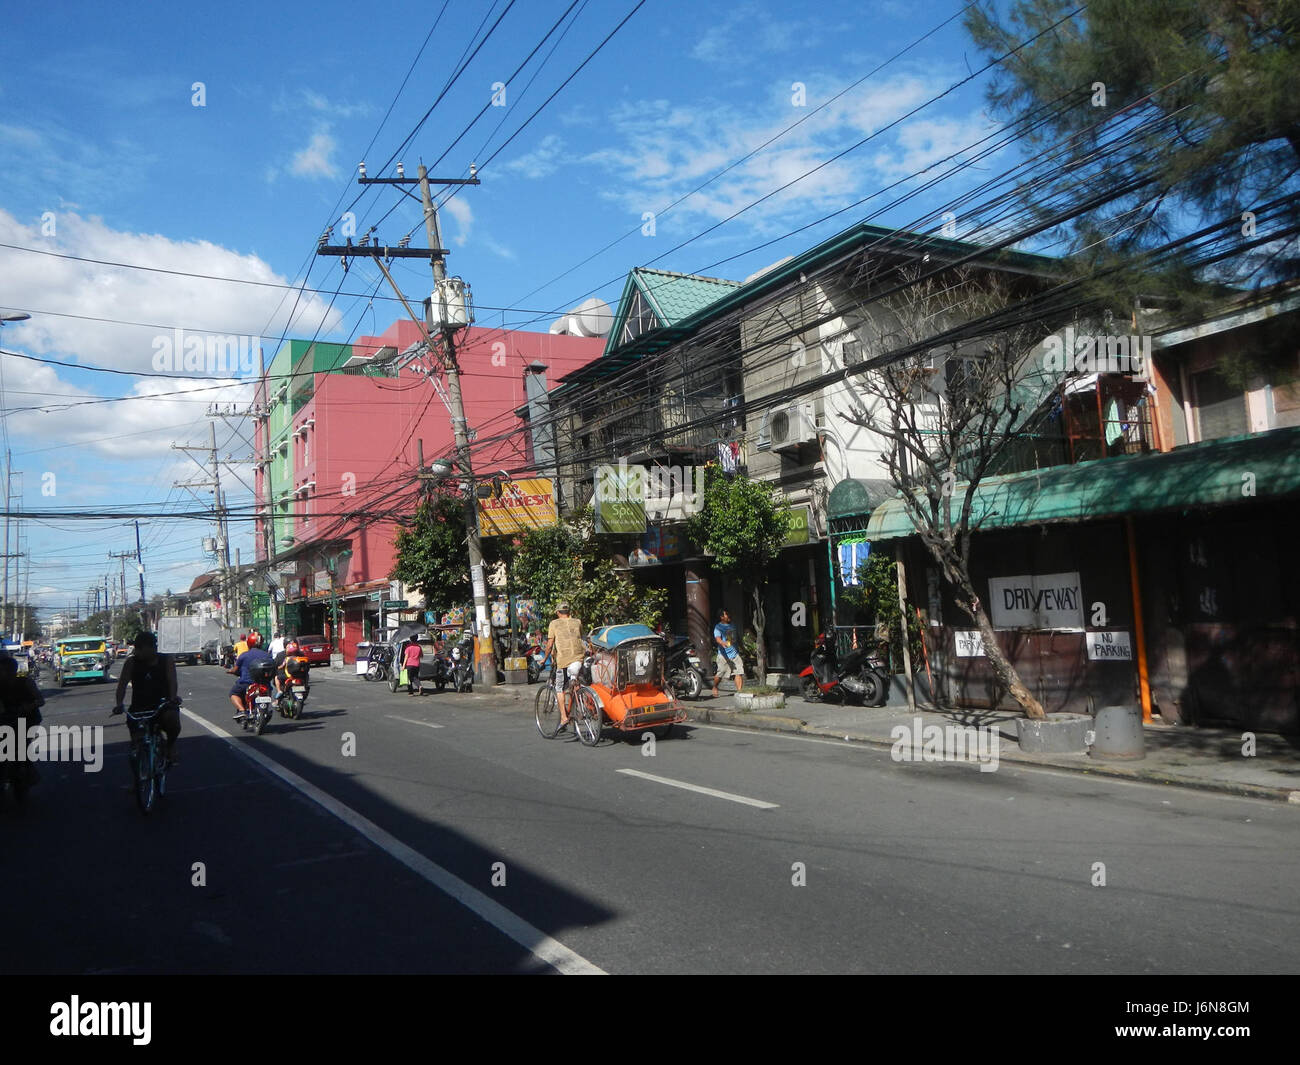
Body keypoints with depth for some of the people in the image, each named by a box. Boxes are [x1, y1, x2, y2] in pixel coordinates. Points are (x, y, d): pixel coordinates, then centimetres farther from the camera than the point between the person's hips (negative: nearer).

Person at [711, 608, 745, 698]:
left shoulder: (732, 625, 16)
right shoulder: (718, 627, -7)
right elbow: (717, 638, -24)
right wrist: (723, 643, -46)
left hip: (735, 653, 5)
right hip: (724, 654, -5)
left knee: (739, 672, -8)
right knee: (719, 674, 3)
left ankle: (740, 691, -10)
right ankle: (715, 688, 29)